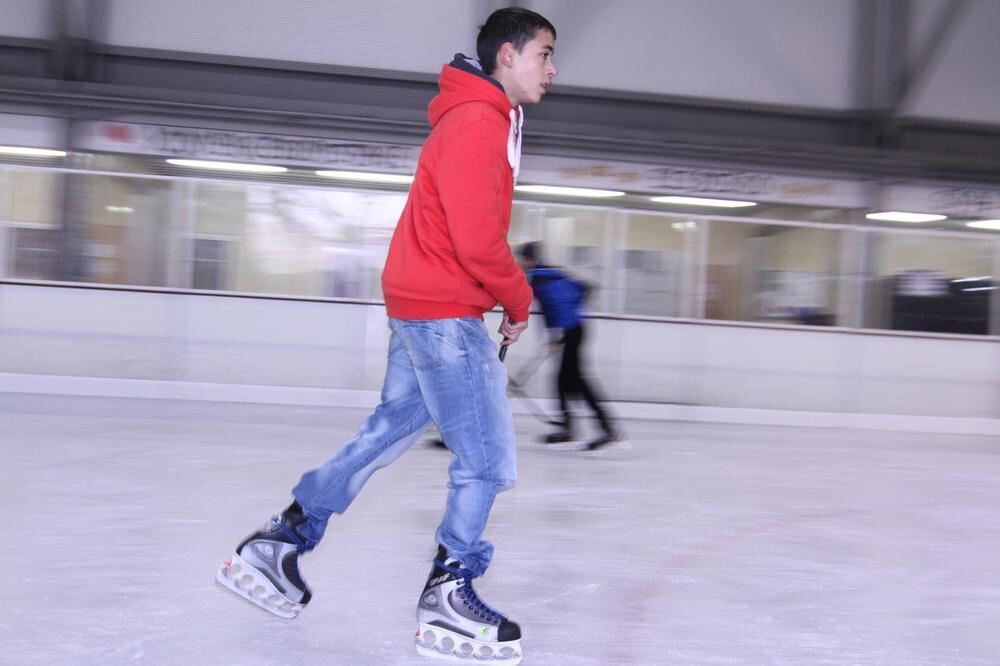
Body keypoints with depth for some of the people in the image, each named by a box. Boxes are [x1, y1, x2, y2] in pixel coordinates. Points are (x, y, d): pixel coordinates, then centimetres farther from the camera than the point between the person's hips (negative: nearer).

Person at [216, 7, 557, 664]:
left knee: (387, 433, 16)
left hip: (424, 308, 10)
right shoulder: (478, 123, -16)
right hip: (443, 313, -10)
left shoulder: (488, 121, 17)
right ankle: (450, 600, 8)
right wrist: (519, 298, -7)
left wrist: (506, 296, 13)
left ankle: (280, 543, 24)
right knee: (487, 460, -3)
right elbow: (476, 239, -22)